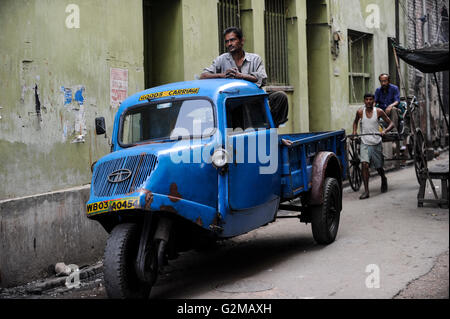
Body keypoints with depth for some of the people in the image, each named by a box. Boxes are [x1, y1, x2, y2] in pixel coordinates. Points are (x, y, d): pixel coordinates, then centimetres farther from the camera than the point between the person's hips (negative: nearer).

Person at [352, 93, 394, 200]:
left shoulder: (379, 112, -6)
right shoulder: (360, 112, -1)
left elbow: (391, 123, -2)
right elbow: (356, 121, 20)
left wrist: (385, 131, -21)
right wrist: (354, 131, 2)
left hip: (376, 143, 0)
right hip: (365, 143, 1)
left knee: (378, 167, 9)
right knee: (365, 165, -16)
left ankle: (383, 179, 45)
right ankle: (366, 191, -14)